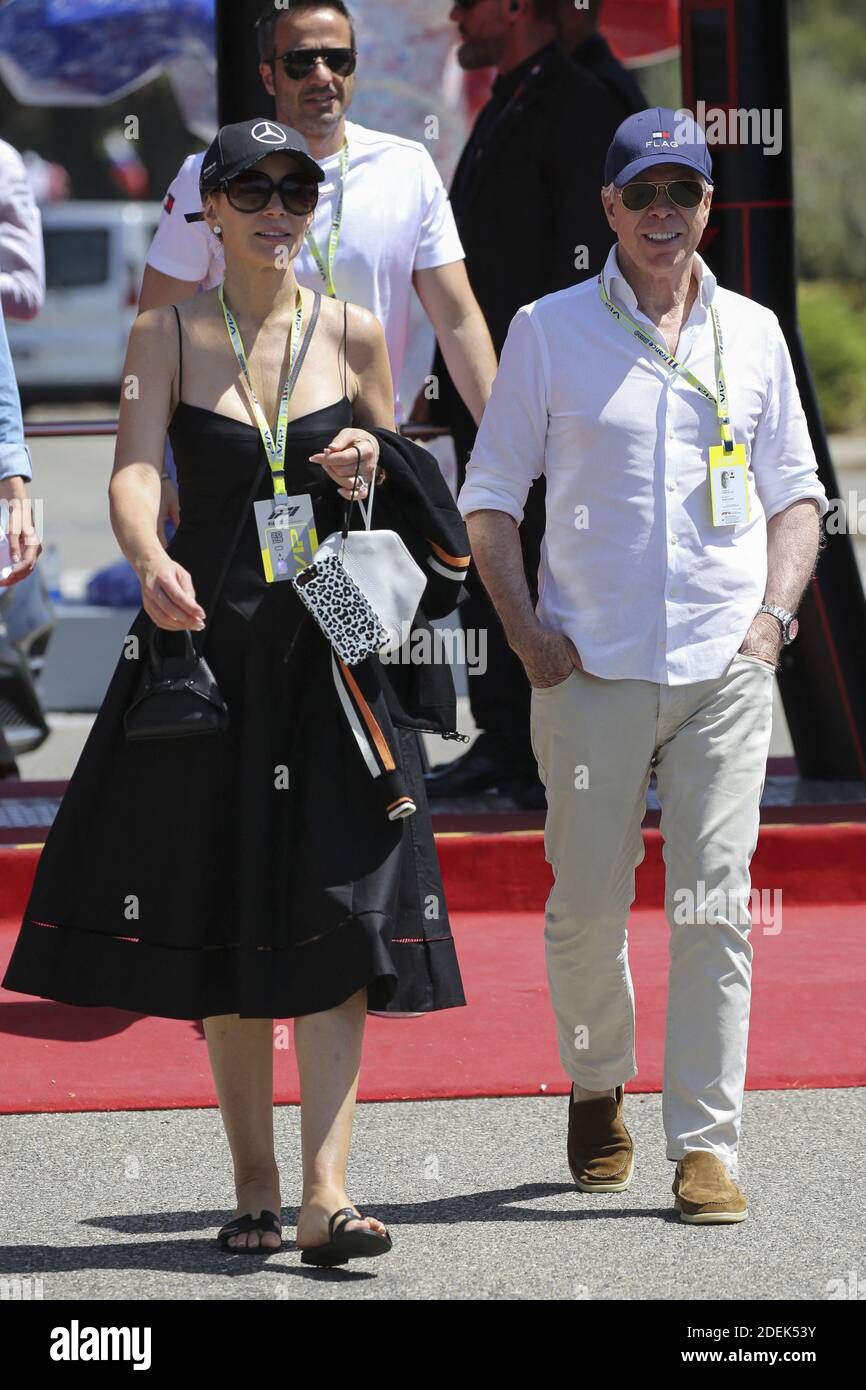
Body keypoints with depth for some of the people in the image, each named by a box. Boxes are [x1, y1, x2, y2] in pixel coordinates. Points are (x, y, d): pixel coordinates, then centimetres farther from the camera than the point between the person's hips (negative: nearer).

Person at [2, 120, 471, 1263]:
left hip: (333, 647, 0)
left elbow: (404, 501, 16)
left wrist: (373, 471, -7)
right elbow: (133, 472, -11)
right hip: (205, 640, 0)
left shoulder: (353, 334, 6)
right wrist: (152, 563, -31)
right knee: (223, 916, 4)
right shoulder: (170, 335, 3)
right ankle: (253, 1185, 16)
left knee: (336, 912, -11)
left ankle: (325, 1194, -16)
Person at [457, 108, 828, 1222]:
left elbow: (795, 492, 17)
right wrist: (525, 630, -3)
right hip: (592, 671, -1)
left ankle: (705, 1146, -3)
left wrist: (774, 614, 3)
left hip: (725, 671, 1)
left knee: (714, 906, -5)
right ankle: (597, 1089, 28)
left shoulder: (752, 334, 11)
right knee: (586, 905, 3)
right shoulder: (550, 332, 4)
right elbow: (489, 495, 7)